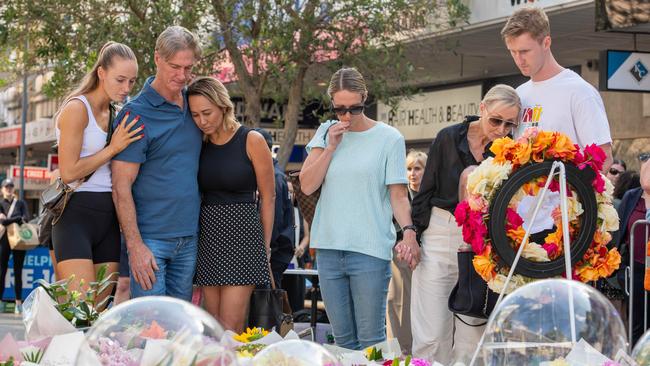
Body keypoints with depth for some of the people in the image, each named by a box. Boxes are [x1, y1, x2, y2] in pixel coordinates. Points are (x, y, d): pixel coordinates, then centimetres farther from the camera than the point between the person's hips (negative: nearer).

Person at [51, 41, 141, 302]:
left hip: (108, 218, 8)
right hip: (77, 214, -8)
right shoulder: (77, 108, -7)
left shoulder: (115, 114, 16)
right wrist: (113, 149, -10)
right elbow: (68, 172, -12)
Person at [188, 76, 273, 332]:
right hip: (207, 233, 5)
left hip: (242, 233, -5)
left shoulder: (252, 141, -5)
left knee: (230, 330, -10)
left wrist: (265, 245, 3)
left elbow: (268, 198, 1)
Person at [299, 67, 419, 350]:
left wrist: (408, 231, -17)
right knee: (342, 338, 9)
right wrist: (331, 147, -5)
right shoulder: (326, 133, 10)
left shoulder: (389, 139, 0)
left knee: (370, 339, -3)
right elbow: (307, 186, 3)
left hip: (370, 251, -4)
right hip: (329, 249, 4)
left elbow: (398, 195, -1)